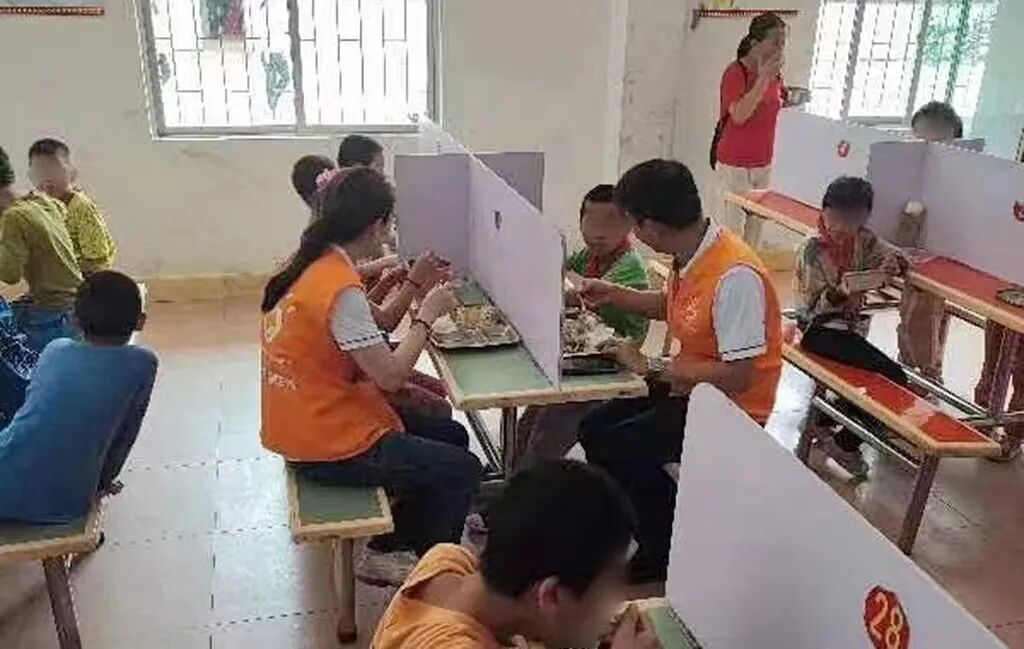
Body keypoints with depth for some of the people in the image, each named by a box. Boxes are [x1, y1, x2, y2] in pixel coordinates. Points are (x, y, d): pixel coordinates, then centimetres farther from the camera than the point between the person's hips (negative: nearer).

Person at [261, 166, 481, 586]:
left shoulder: (310, 265, 3)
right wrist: (427, 314, -10)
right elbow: (390, 375, -21)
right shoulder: (340, 288, -25)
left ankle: (389, 550, 25)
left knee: (451, 436, 18)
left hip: (310, 423, 10)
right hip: (330, 448, -9)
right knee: (463, 470, 1)